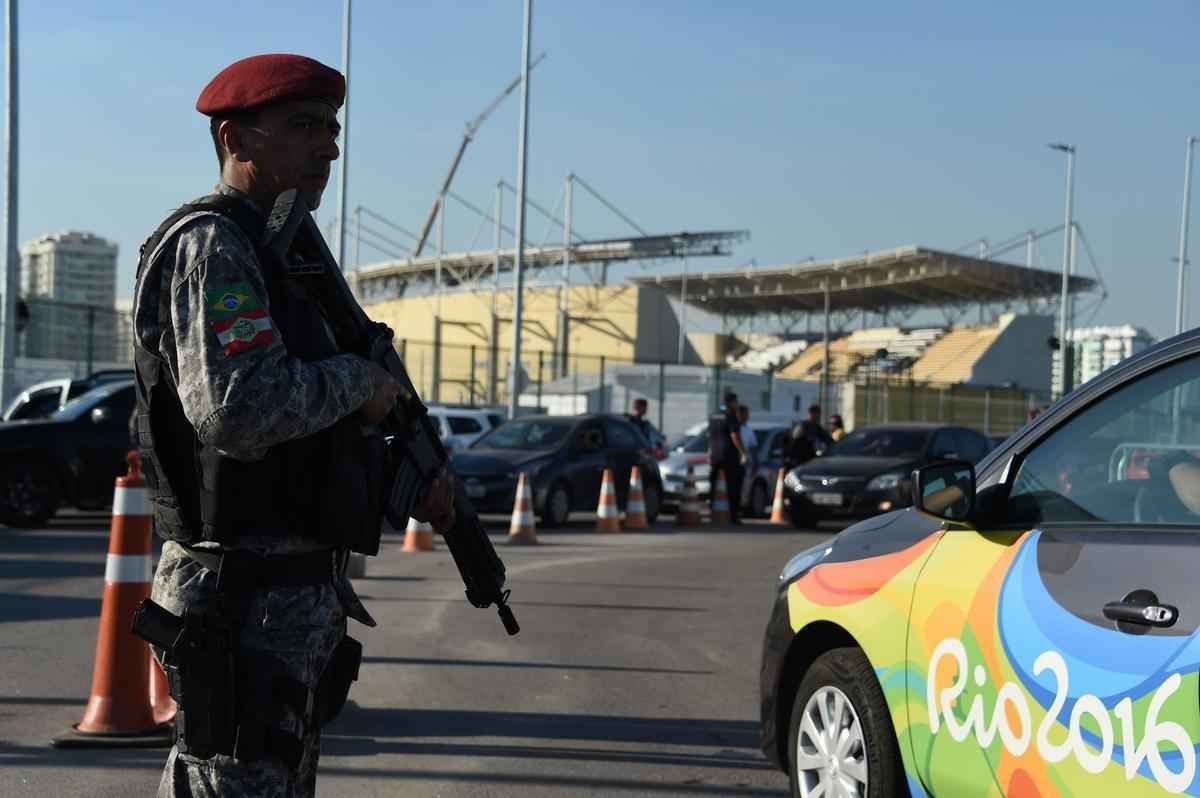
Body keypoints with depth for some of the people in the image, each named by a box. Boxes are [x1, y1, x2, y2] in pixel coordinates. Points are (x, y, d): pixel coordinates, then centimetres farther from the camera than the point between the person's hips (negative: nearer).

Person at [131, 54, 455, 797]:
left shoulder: (277, 253, 18)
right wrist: (361, 378, -14)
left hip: (295, 596, 10)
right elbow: (237, 409, -30)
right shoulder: (211, 246, -13)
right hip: (247, 603, -10)